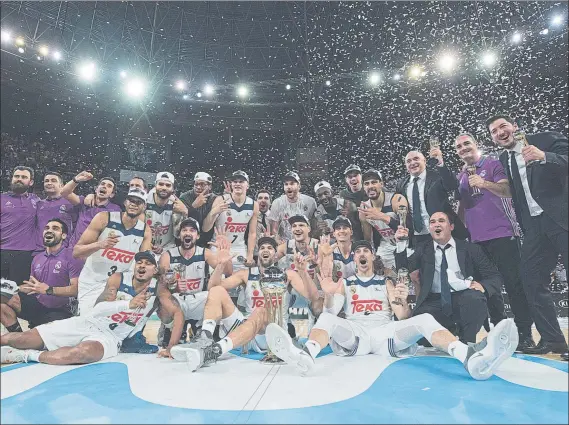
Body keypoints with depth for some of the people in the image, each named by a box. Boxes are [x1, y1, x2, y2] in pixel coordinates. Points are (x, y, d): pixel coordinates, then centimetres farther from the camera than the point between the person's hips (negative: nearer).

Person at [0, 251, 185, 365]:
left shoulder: (158, 290, -7)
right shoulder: (118, 278, -5)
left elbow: (177, 314, -14)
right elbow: (99, 307, -16)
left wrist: (170, 348, -24)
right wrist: (129, 304, -31)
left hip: (110, 338, -2)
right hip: (86, 323, 2)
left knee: (84, 352, -38)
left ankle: (25, 356, -18)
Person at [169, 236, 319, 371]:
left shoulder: (287, 275, 8)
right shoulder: (246, 274, 13)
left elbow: (313, 297, -6)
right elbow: (212, 287, 4)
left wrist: (303, 271, -21)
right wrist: (220, 265, -12)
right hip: (245, 328, 3)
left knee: (261, 312, -39)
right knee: (217, 291, -14)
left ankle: (215, 350, -54)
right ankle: (205, 339, -37)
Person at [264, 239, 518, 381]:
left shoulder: (387, 282, 19)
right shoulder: (345, 283, 18)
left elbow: (402, 318, 9)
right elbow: (332, 312, 2)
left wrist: (401, 301, -14)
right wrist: (328, 294, -20)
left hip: (386, 333, 1)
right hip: (355, 333, 0)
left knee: (425, 320, -24)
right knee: (327, 319, -29)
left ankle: (471, 358, -50)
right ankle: (306, 356, -61)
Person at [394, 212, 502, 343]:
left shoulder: (471, 249, 10)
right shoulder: (422, 250, 14)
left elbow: (496, 277, 8)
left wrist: (483, 286, -16)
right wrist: (401, 244, -12)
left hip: (465, 298, 0)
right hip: (434, 302, 1)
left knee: (475, 297, -33)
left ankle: (468, 345, -13)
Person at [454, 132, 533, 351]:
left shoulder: (493, 164, 2)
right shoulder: (460, 176, 16)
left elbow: (507, 191, -10)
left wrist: (484, 183, -25)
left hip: (502, 234, -5)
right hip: (476, 239, 5)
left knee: (514, 283, -4)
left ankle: (525, 333, 4)